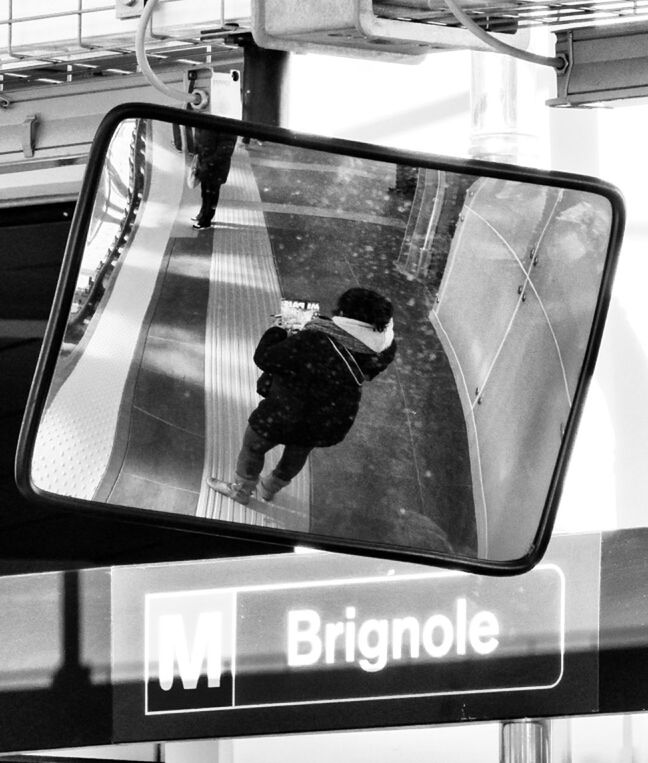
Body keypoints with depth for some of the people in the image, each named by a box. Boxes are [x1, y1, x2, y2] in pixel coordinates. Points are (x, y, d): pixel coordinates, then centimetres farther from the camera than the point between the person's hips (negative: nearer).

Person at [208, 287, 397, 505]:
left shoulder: (314, 343, -38)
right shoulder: (380, 349, -22)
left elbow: (264, 358, -29)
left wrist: (278, 332, -9)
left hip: (286, 416, -5)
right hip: (330, 421, 5)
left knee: (253, 445, 25)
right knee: (298, 453, 34)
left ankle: (241, 490, 47)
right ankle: (270, 488, 58)